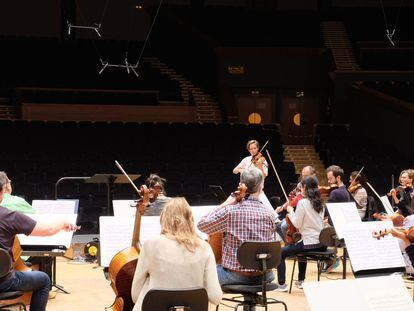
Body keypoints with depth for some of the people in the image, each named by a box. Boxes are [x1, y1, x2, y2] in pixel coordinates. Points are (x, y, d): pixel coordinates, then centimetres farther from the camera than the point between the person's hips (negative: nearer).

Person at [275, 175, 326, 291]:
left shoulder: (302, 203, -13)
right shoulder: (320, 203, 9)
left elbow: (297, 224, -12)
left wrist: (291, 212, 2)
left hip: (309, 243, -8)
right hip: (321, 244, 8)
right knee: (300, 247, 38)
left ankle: (281, 284, 0)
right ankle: (301, 281, 42)